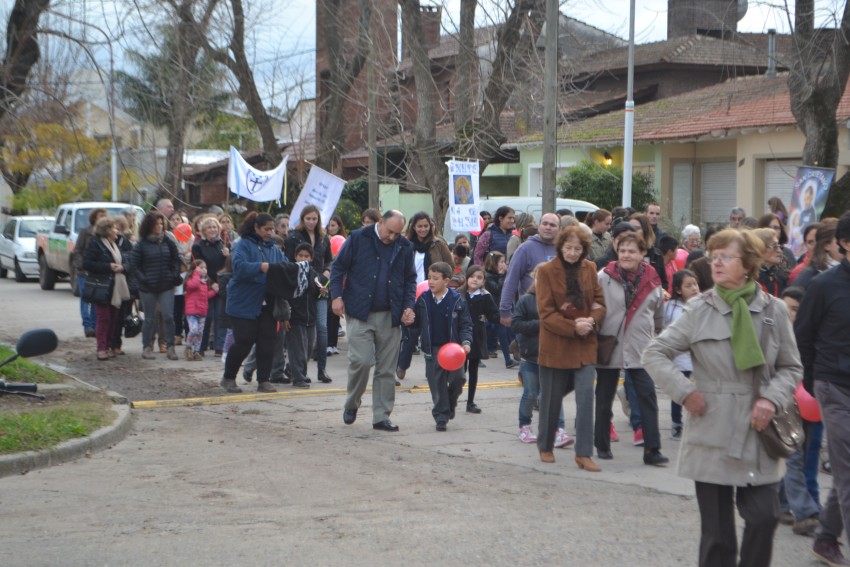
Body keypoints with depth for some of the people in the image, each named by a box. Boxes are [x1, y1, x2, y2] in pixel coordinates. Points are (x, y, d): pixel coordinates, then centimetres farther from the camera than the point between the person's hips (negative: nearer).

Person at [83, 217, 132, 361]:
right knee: (104, 318, -7)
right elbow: (86, 263, -15)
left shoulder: (115, 245, 18)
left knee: (113, 318, 7)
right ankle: (101, 349, -3)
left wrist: (122, 267, -8)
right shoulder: (95, 244, -6)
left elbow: (126, 262, 16)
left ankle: (108, 347, 15)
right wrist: (108, 267, -18)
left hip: (117, 288, 7)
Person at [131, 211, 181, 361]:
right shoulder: (141, 245, -3)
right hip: (148, 288, -2)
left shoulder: (168, 242, 5)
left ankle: (170, 347, 3)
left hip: (166, 287, 2)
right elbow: (134, 265, -2)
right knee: (149, 319, 6)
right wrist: (143, 279, -10)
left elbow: (176, 261, 11)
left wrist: (174, 276, -1)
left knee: (168, 317, -4)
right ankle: (147, 347, 16)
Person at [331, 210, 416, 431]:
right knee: (361, 360, -12)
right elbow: (338, 267, 2)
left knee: (387, 368, 4)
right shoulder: (358, 239, -2)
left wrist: (409, 305, 2)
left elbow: (410, 279, 16)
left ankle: (381, 417, 12)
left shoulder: (405, 247, 8)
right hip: (359, 313, -3)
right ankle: (351, 404, 13)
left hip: (390, 315, 3)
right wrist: (337, 295, -8)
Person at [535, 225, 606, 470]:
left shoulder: (590, 269, 4)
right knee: (551, 399, 9)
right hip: (555, 345, -2)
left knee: (586, 396, -8)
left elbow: (600, 303, 6)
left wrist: (591, 321, -15)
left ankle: (584, 453, -3)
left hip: (585, 344, 3)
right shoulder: (546, 271, -8)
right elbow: (546, 312, -11)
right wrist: (573, 327, -21)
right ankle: (545, 446, 30)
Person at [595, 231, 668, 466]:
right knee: (604, 399, 10)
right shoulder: (604, 277, -6)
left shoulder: (652, 280, 2)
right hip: (609, 347, -1)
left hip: (640, 349, 1)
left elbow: (658, 316, 15)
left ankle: (652, 449, -4)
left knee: (648, 397, -6)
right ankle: (602, 445, 25)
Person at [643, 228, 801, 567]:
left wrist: (772, 398, -8)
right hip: (712, 434, -1)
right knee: (717, 529, 5)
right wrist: (684, 392, -8)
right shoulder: (699, 311, -1)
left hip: (758, 434, 1)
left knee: (764, 517, -7)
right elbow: (654, 354, 3)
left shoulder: (774, 311, 2)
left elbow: (791, 367, 10)